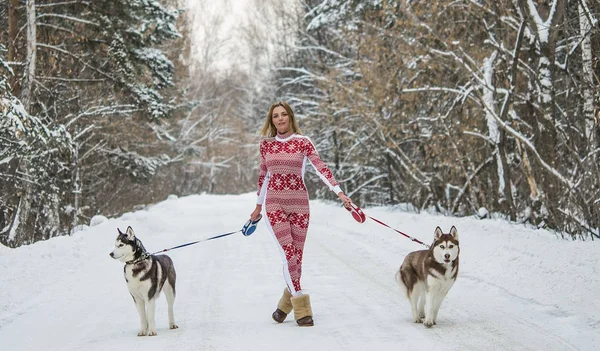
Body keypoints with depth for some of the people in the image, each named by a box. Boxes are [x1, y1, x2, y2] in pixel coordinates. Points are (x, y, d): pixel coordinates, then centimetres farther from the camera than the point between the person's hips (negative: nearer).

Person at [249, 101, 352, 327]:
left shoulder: (302, 142, 1)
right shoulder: (266, 144, 7)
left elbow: (321, 168, -7)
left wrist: (339, 192, -16)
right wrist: (258, 206, 20)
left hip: (299, 203, 0)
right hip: (275, 204, 0)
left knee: (297, 257, 4)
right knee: (289, 254, -12)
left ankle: (285, 305, 22)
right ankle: (302, 309, -6)